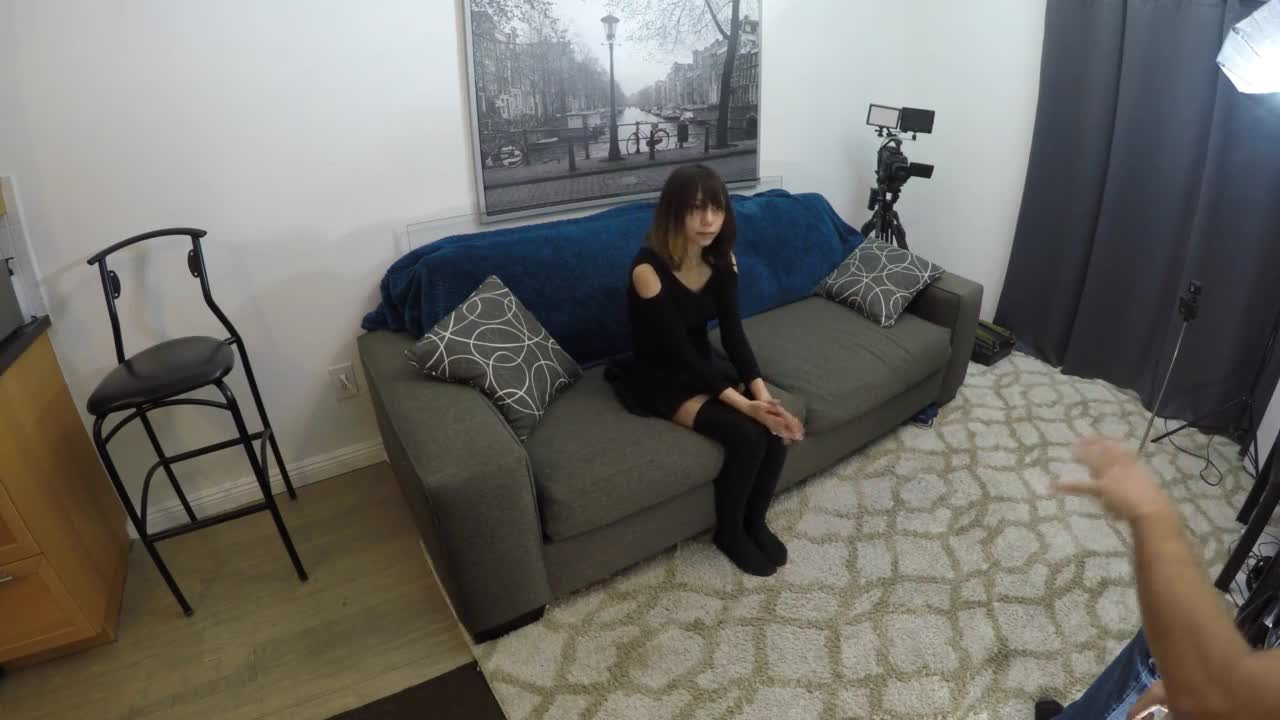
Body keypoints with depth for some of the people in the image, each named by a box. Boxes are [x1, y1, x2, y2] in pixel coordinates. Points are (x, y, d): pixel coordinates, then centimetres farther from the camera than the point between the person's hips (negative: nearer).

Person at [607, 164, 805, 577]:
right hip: (658, 378, -6)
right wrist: (743, 403, -31)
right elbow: (677, 353, -26)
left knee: (777, 426, -16)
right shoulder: (649, 269, -26)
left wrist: (761, 392, -23)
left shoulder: (722, 259, -5)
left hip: (703, 364, 6)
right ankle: (729, 532, 3)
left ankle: (755, 521, 10)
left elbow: (733, 333, -8)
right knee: (746, 434, -24)